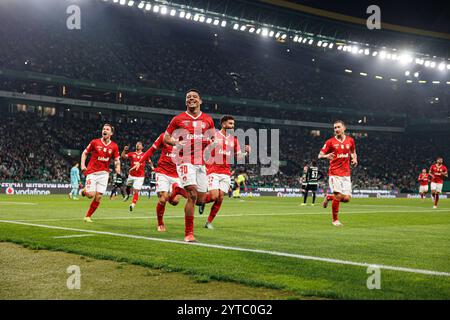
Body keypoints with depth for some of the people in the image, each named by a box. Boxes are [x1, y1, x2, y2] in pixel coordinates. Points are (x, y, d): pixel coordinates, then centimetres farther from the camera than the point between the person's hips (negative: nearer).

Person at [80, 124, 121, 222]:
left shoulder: (114, 146, 3)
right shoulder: (95, 142, -2)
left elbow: (117, 160, 10)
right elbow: (84, 153, 7)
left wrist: (117, 168, -11)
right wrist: (83, 165, -5)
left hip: (104, 173, 2)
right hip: (92, 172, -2)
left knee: (98, 197, -3)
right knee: (91, 195, -13)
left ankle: (88, 216, 13)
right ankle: (85, 190, 24)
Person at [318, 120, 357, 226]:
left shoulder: (350, 140, 8)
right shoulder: (330, 142, -2)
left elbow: (353, 152, 26)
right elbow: (320, 155, -3)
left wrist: (355, 159, 5)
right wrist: (326, 156, -26)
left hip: (346, 174, 4)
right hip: (334, 173, -4)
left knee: (347, 198, -4)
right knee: (338, 196, -12)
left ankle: (329, 197, 25)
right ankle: (335, 220, 6)